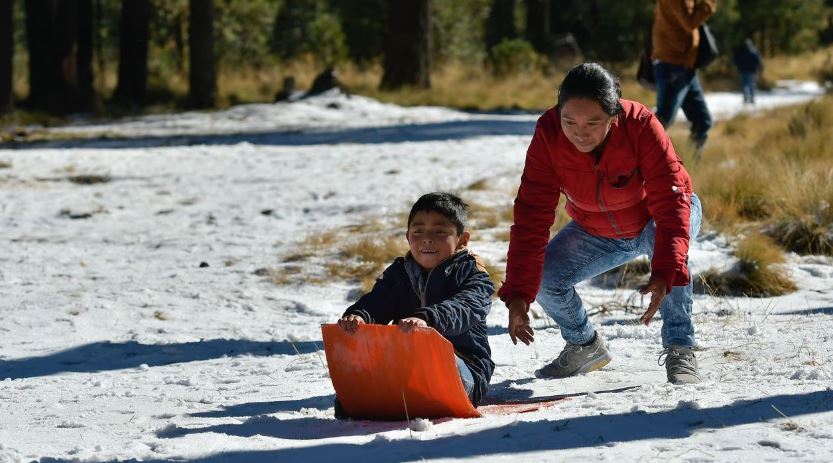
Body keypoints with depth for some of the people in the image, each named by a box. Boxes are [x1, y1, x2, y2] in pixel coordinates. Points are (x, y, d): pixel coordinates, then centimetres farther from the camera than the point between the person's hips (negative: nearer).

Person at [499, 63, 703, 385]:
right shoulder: (548, 135, -27)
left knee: (669, 240, -36)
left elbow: (672, 204, -39)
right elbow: (531, 217, -27)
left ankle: (679, 350, -25)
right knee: (544, 276, -14)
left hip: (653, 221, -3)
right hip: (596, 232, 4)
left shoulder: (641, 126, -35)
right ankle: (585, 346, 16)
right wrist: (517, 294, -36)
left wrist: (664, 274, -54)